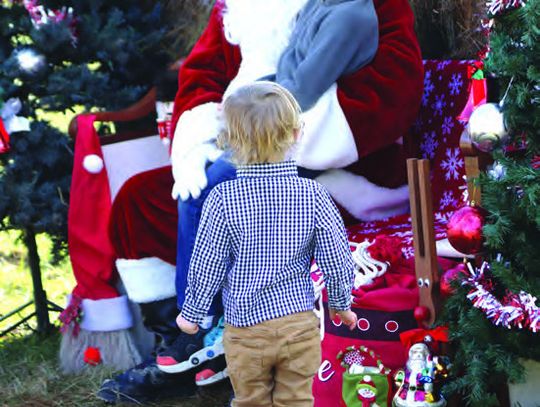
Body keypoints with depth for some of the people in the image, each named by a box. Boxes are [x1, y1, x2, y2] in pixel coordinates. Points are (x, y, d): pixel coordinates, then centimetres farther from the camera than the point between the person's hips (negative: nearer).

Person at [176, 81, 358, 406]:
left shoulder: (223, 199, -15)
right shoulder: (312, 195, -10)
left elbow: (208, 265, -8)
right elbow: (337, 260, -3)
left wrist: (193, 313, 9)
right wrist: (342, 305, 15)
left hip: (246, 328, -1)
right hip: (301, 324, 1)